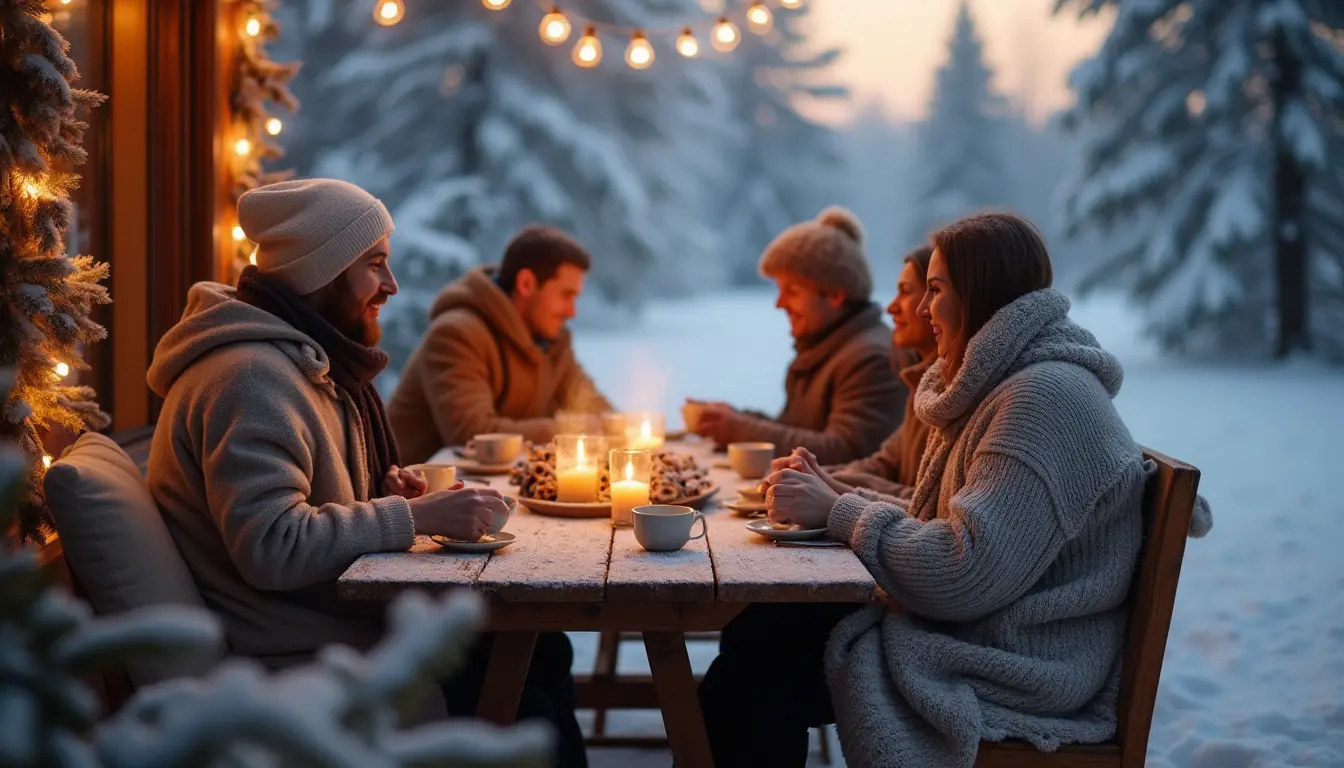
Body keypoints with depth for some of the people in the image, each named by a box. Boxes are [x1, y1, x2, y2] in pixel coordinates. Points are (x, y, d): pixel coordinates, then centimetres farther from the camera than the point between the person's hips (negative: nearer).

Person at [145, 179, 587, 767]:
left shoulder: (303, 358, 14)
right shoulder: (252, 377, -20)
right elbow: (272, 549, -28)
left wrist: (380, 496, 5)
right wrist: (414, 516, -23)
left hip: (341, 626, 10)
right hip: (295, 664, -10)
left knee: (539, 647, 0)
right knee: (518, 694, -15)